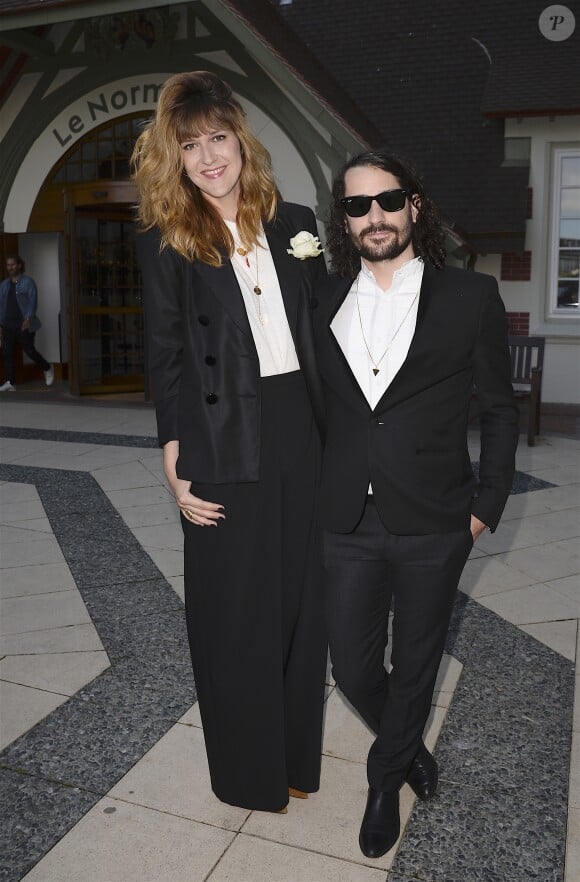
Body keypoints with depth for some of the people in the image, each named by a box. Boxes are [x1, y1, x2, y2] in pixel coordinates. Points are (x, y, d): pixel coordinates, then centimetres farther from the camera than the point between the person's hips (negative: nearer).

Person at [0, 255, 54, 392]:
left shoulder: (28, 282, -1)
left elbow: (32, 301, -9)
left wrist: (28, 319, -21)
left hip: (24, 324, -5)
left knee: (29, 350, -3)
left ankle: (47, 368, 23)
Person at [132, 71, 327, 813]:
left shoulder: (295, 224, 7)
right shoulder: (165, 243, -2)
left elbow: (324, 334, 10)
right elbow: (166, 363, -3)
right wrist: (177, 473, -6)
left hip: (301, 431, 4)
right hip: (225, 442, -3)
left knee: (301, 598, 14)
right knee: (234, 609, 10)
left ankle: (297, 752, 37)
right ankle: (250, 770, 33)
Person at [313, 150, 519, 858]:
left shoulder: (470, 297, -3)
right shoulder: (325, 299, 5)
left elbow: (499, 410, 2)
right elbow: (318, 401, 11)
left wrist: (485, 507, -2)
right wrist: (321, 493, 5)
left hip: (432, 526, -2)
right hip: (346, 521, 3)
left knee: (415, 665, 15)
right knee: (352, 667, 13)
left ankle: (385, 776, 42)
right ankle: (407, 746, 45)